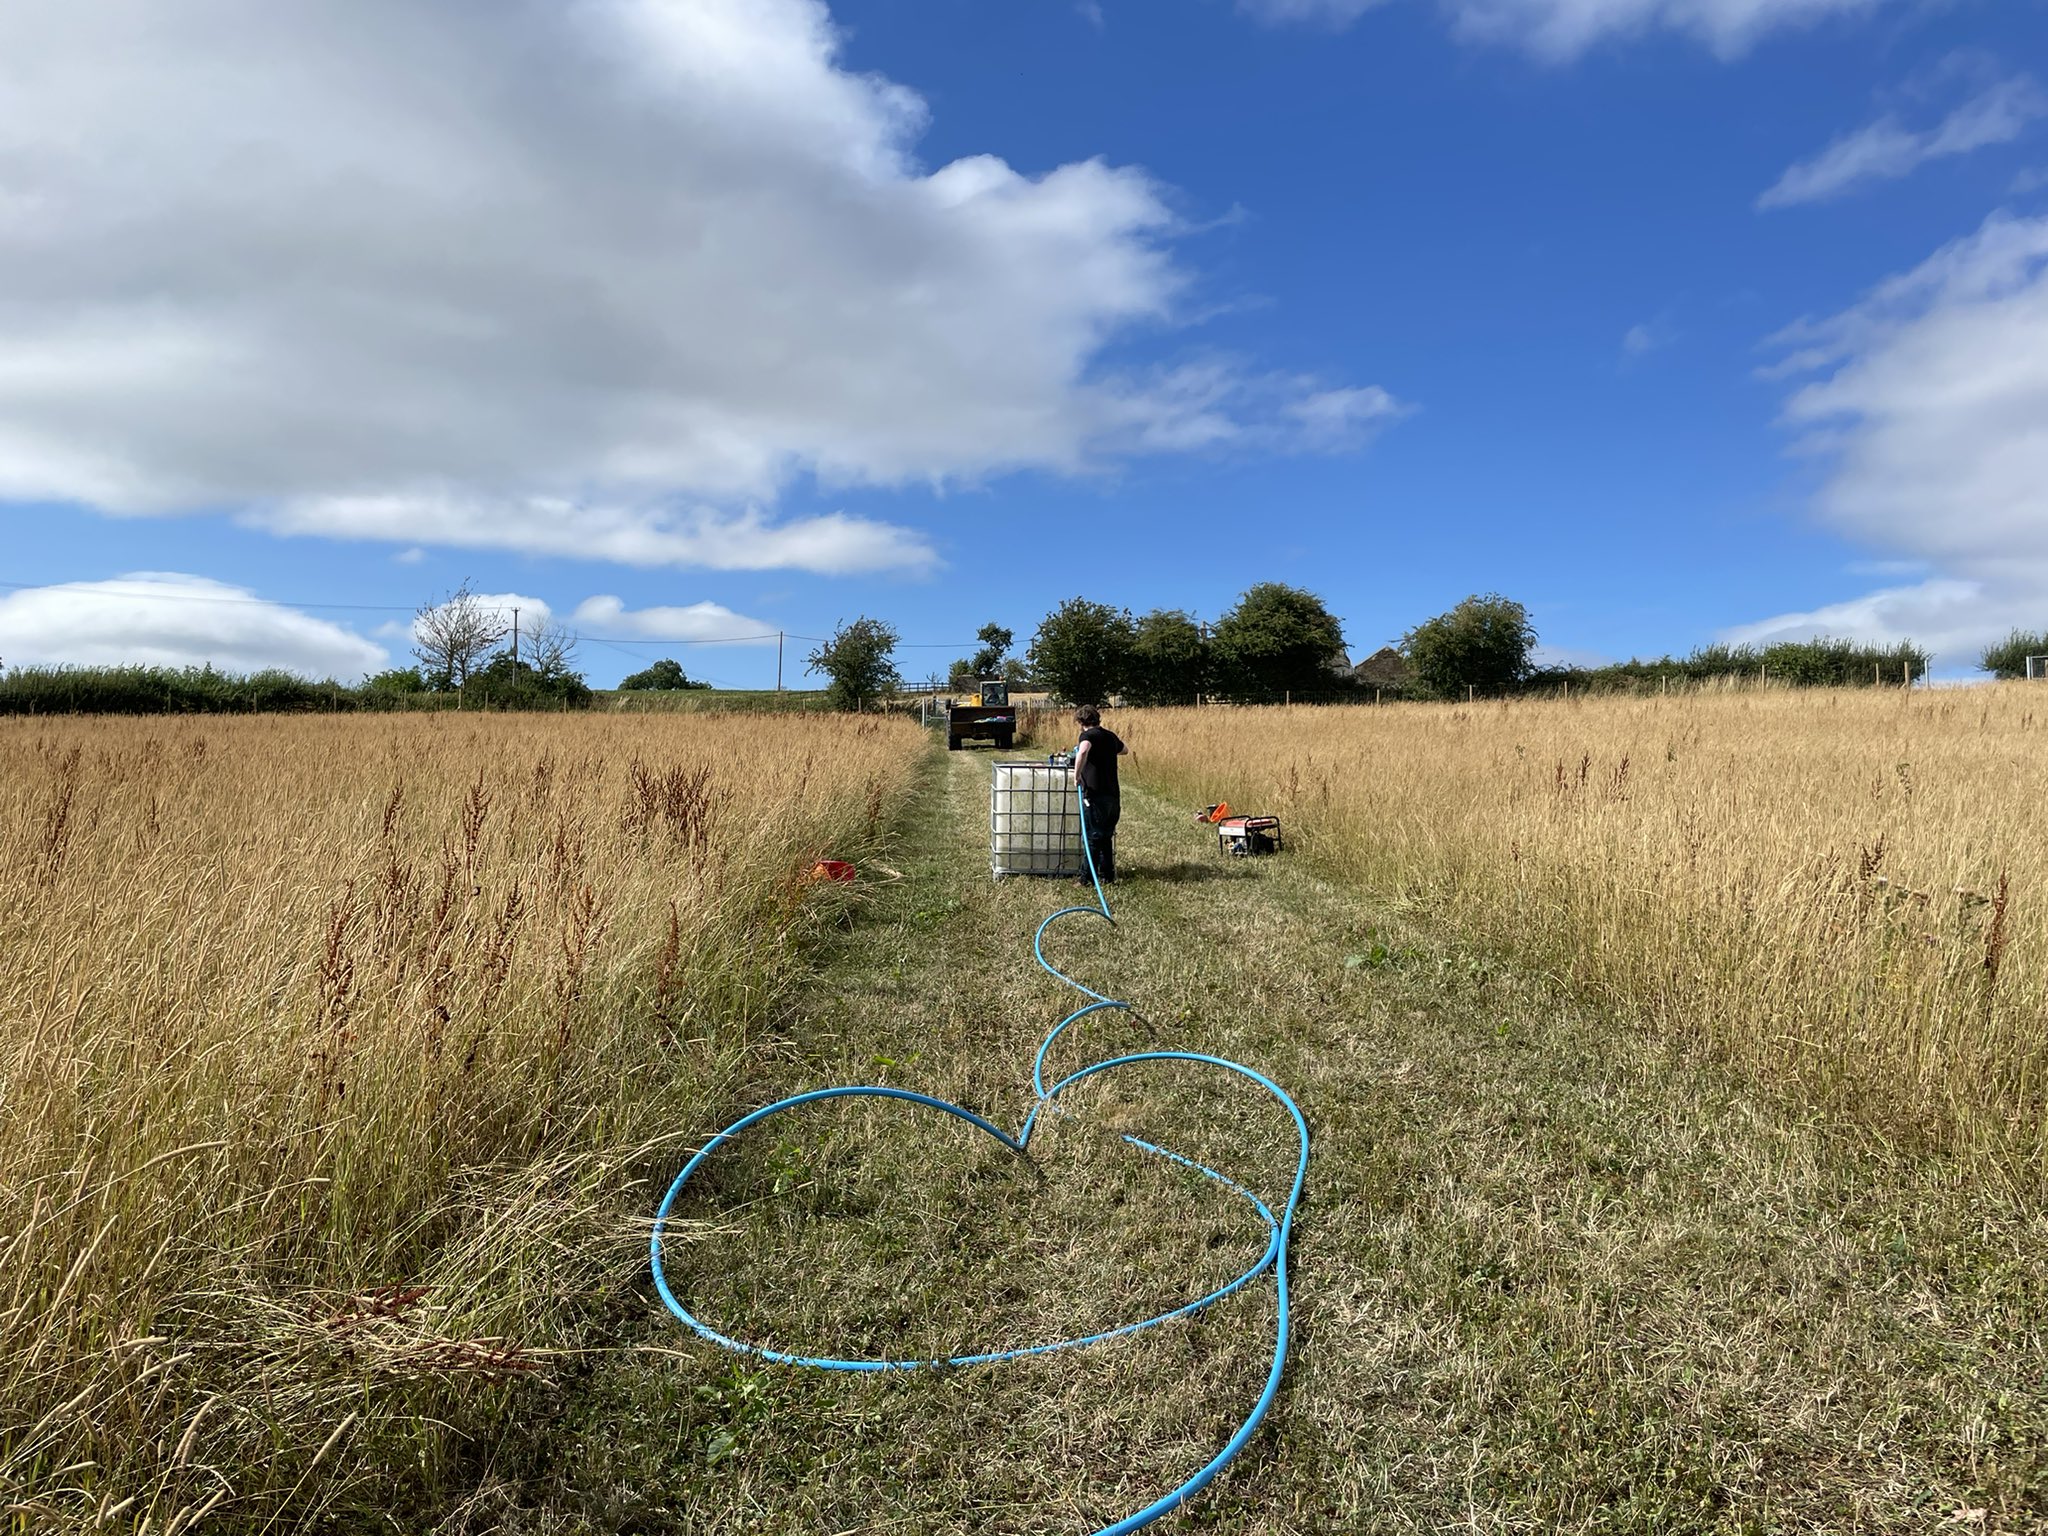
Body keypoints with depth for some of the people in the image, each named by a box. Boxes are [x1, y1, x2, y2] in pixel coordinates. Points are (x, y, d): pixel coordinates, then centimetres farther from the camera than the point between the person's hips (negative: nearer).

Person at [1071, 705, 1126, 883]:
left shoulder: (1088, 735, -8)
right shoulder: (1110, 736, 14)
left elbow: (1083, 751, -32)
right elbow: (1123, 749, 37)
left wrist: (1077, 775, -23)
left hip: (1095, 795, -6)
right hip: (1113, 796, 6)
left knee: (1092, 838, 0)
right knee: (1106, 838, 17)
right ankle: (1107, 875, 23)